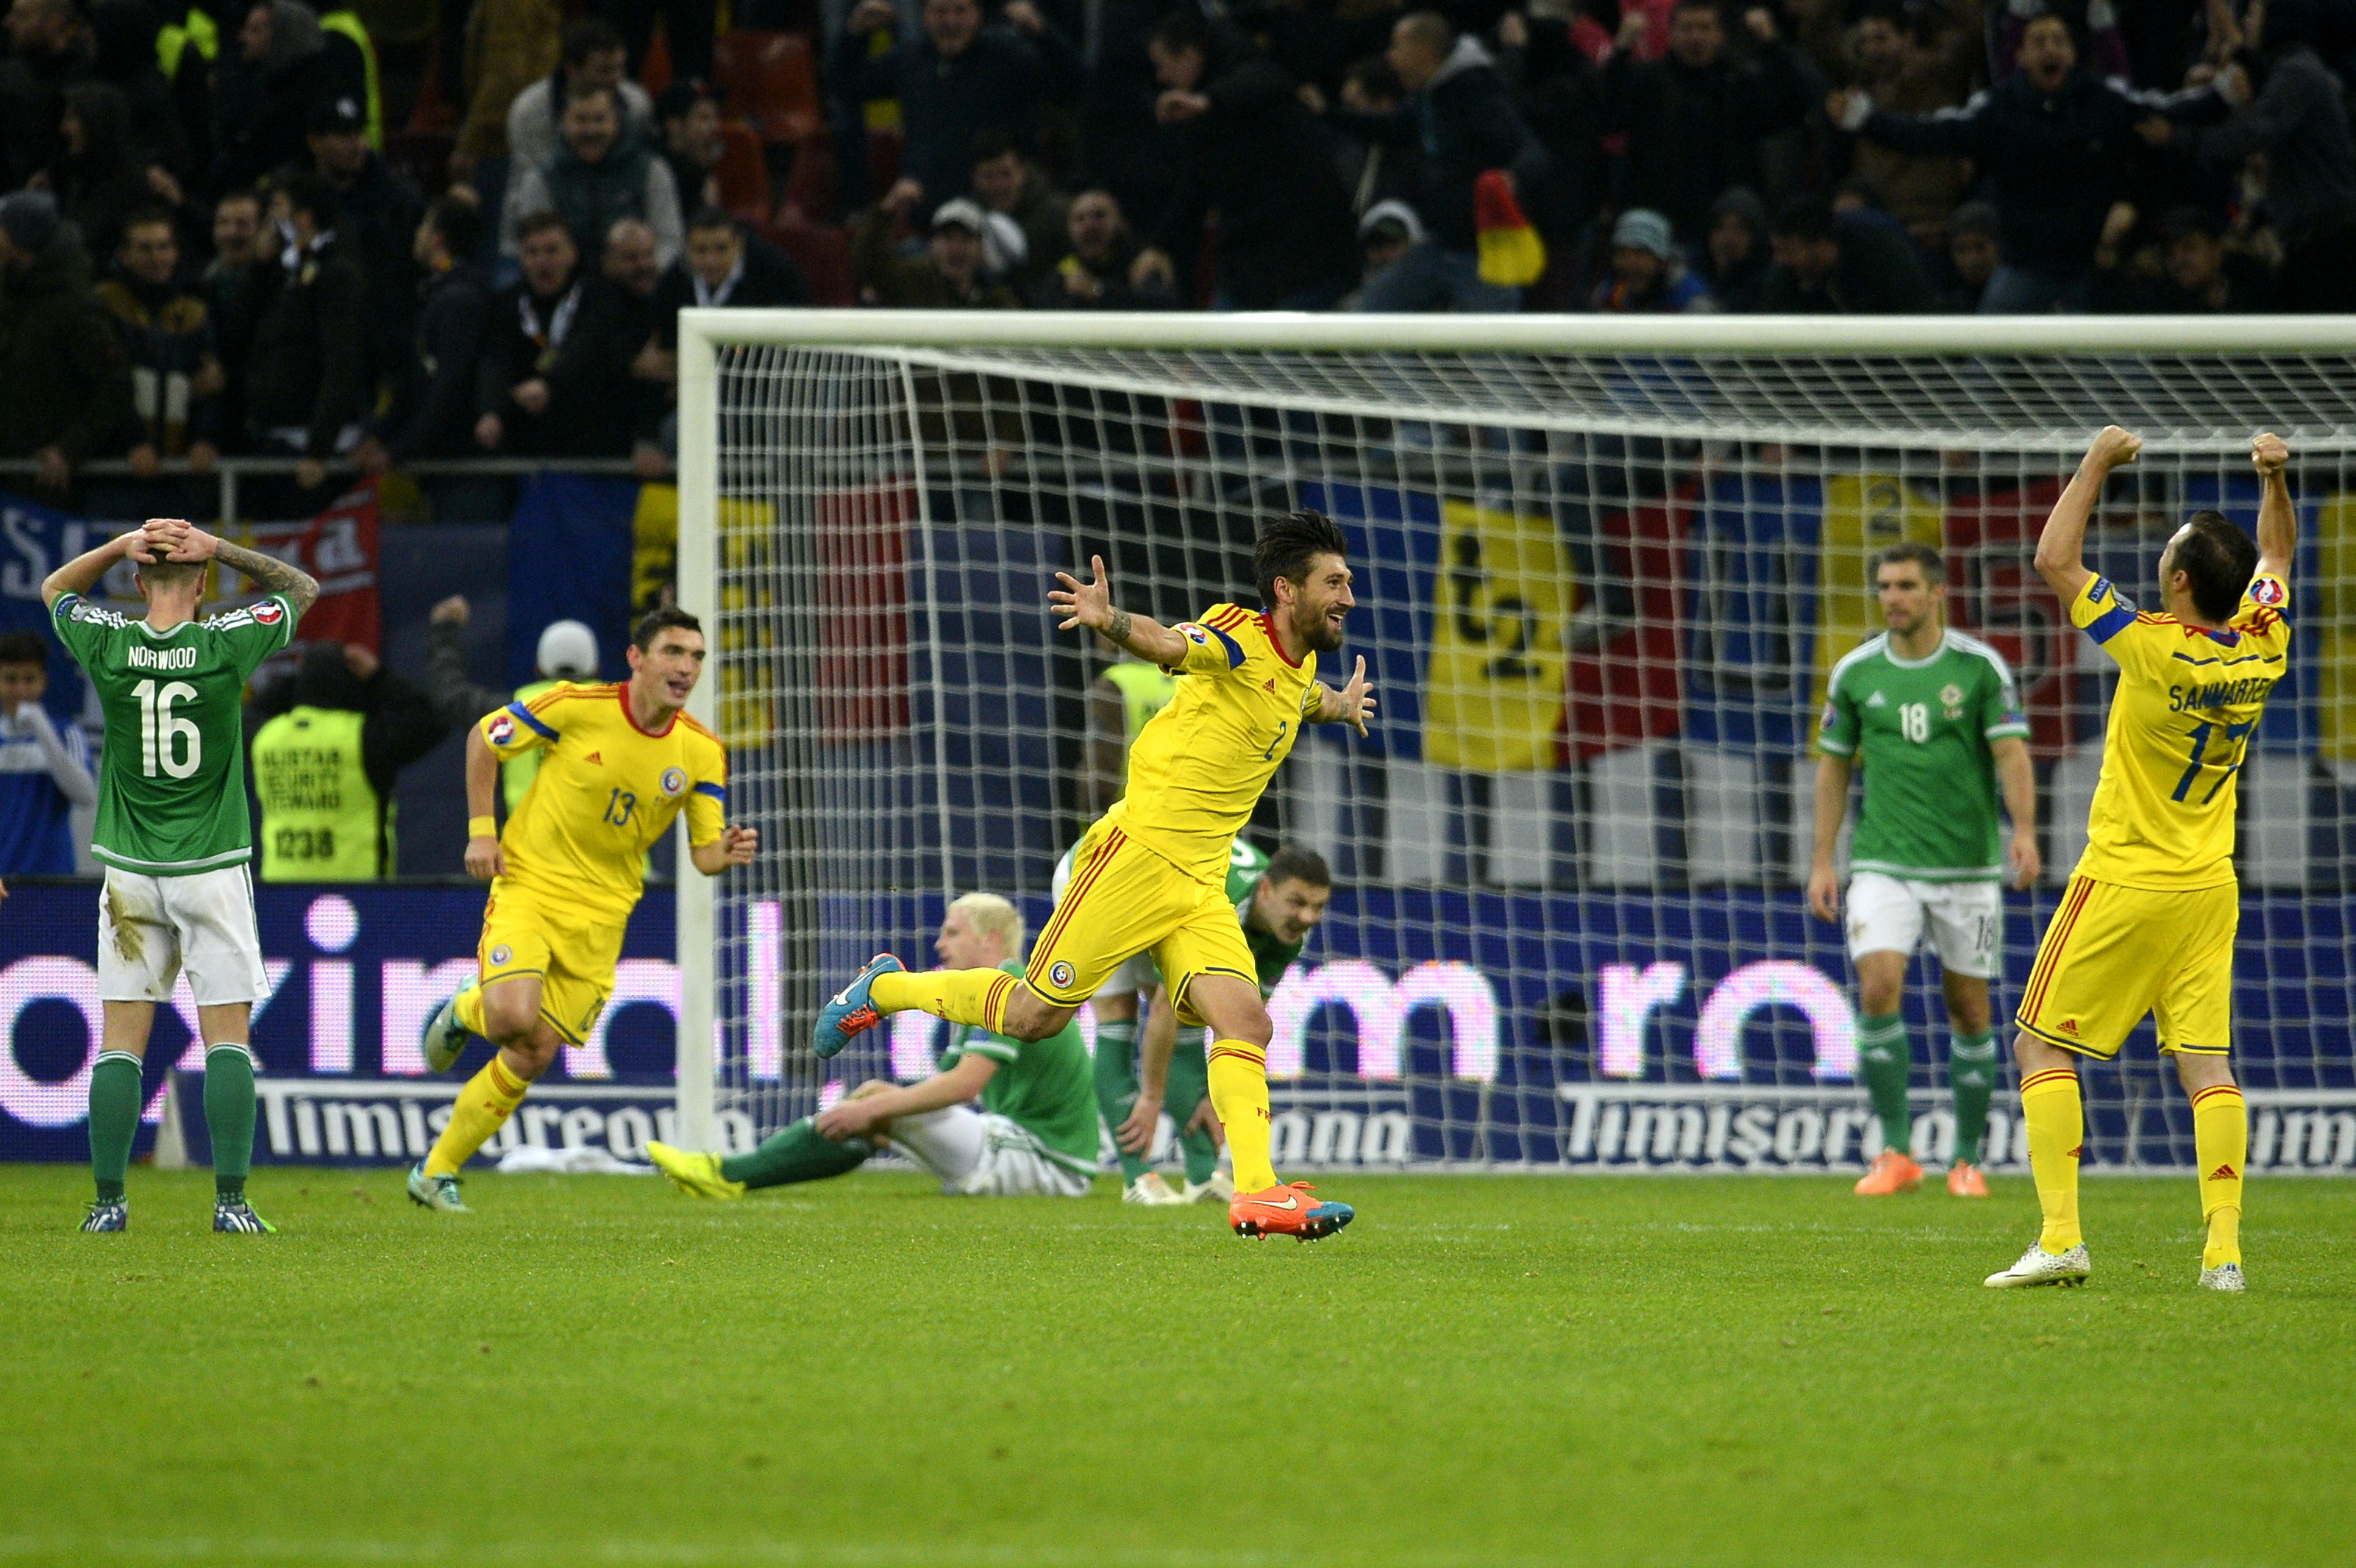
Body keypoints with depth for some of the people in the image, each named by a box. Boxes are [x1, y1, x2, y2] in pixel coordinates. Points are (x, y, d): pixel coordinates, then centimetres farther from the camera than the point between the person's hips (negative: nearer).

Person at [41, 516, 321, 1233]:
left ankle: (108, 1201, 1)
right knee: (227, 1038, 1)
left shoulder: (106, 644, -6)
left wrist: (123, 544, 2)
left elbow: (56, 588, 17)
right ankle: (231, 1198, -6)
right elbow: (301, 588, 8)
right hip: (213, 870, -1)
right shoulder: (227, 644, -10)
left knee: (120, 1041, 4)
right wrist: (218, 548, -2)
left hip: (131, 871, 1)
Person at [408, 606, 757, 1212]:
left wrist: (728, 852, -25)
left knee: (534, 1055, 1)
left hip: (600, 912, 4)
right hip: (529, 883, -3)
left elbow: (704, 853, -1)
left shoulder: (702, 753, -4)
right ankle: (465, 1013, 11)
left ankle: (438, 1172, 15)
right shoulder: (578, 707, -14)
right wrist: (481, 830, -5)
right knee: (514, 1017, -26)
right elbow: (484, 737, 0)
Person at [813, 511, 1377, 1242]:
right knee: (1035, 1014, -2)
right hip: (1138, 852, -7)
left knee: (1247, 1024, -11)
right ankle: (883, 989, 19)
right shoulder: (1239, 637, -13)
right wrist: (1110, 621, -55)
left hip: (1201, 882, 7)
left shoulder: (1302, 668, 14)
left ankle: (1257, 1190, -15)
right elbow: (1167, 644, -36)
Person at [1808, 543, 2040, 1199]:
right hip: (1883, 865, 1)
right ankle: (1896, 1152, -9)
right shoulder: (1854, 673, 3)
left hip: (1968, 866, -1)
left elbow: (2012, 754, -11)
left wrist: (2024, 832, -27)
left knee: (1969, 1007, 4)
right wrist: (1823, 862, 7)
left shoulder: (1981, 667, -4)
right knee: (1878, 988, -16)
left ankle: (1968, 1159, 17)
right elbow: (1834, 767, 11)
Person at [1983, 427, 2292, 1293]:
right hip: (2209, 888, 6)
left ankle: (2061, 1238, -8)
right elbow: (2276, 556, 19)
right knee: (2206, 1061, 4)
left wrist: (2099, 460, -7)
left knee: (2041, 1045, 2)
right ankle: (2224, 1248, -5)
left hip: (2124, 884, -6)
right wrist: (2275, 478, 7)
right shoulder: (2262, 652, -3)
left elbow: (2054, 560, -15)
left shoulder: (2156, 651, -21)